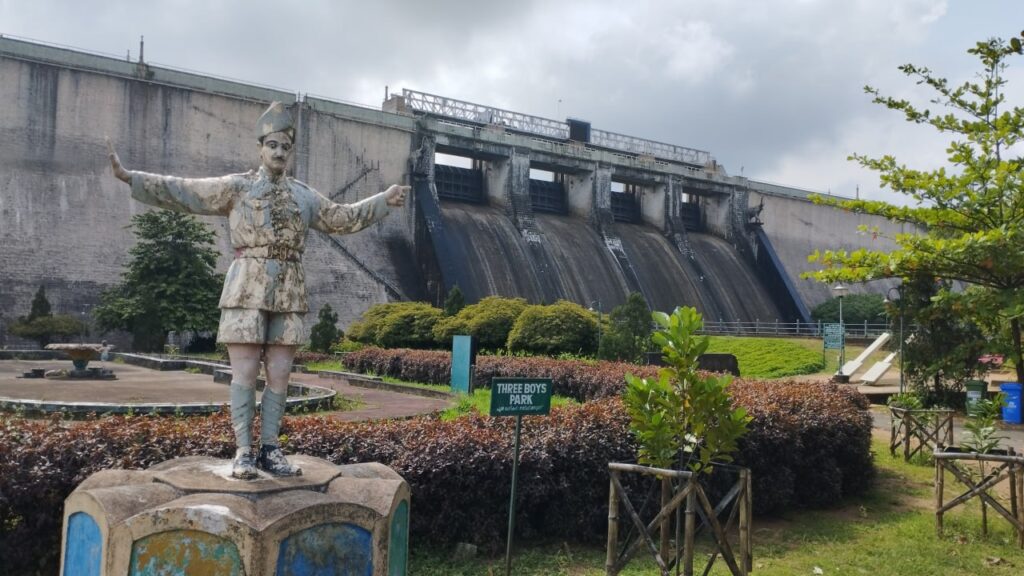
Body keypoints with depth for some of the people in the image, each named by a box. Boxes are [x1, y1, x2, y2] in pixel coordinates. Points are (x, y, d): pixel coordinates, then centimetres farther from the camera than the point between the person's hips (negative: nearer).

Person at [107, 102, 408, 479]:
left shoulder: (304, 196, 16)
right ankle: (243, 453, 3)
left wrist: (385, 201, 20)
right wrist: (129, 176, -10)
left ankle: (269, 451, 13)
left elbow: (344, 218, 24)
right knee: (244, 373, -5)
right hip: (248, 289, -4)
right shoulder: (236, 186, 4)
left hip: (288, 294, 4)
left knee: (279, 375, 4)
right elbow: (181, 192, -1)